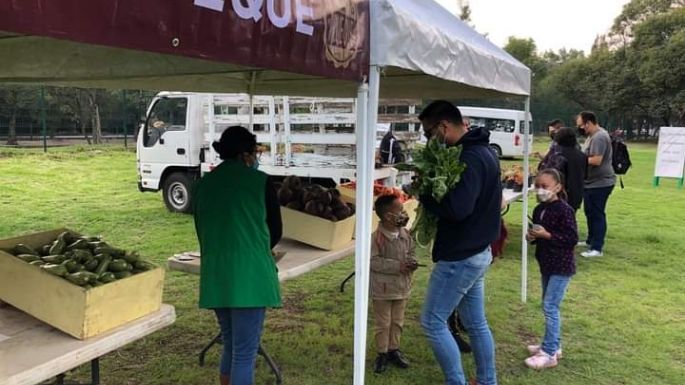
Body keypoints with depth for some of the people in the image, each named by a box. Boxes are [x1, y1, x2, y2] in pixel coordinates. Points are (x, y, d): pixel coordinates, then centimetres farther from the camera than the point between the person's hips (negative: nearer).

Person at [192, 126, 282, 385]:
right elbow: (276, 231, 6)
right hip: (250, 276, -5)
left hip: (215, 277, 5)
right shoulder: (259, 181, -3)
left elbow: (202, 231, 15)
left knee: (230, 345, 22)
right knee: (245, 352, 2)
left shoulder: (203, 184, 8)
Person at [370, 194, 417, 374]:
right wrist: (398, 266, -25)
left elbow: (412, 251, 11)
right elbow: (373, 261, -23)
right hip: (382, 289, -5)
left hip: (402, 287, 6)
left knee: (397, 322, 17)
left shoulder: (405, 234, -3)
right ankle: (382, 353, 22)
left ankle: (393, 350, 33)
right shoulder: (377, 237, -21)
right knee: (383, 324, 8)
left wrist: (412, 262, -12)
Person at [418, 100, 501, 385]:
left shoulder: (469, 158, -22)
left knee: (432, 322, 1)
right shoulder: (482, 152, 10)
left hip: (460, 257, -10)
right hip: (476, 252, 10)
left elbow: (457, 208, -33)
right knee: (476, 323, 18)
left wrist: (425, 194, -16)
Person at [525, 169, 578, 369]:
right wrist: (531, 236, -2)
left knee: (550, 307, -8)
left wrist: (547, 235, -24)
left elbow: (572, 239, -20)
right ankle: (553, 345, 29)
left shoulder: (564, 210, -18)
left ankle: (549, 354, -1)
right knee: (548, 306, 16)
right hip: (546, 264, 9)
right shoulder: (539, 209, 7)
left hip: (561, 266, -9)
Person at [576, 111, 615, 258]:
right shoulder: (592, 136, 14)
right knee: (590, 213, 20)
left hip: (600, 183, -11)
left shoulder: (599, 137, -20)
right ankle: (591, 241, 33)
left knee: (597, 214, -6)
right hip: (592, 182, 11)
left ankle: (597, 248, -1)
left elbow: (596, 160, -27)